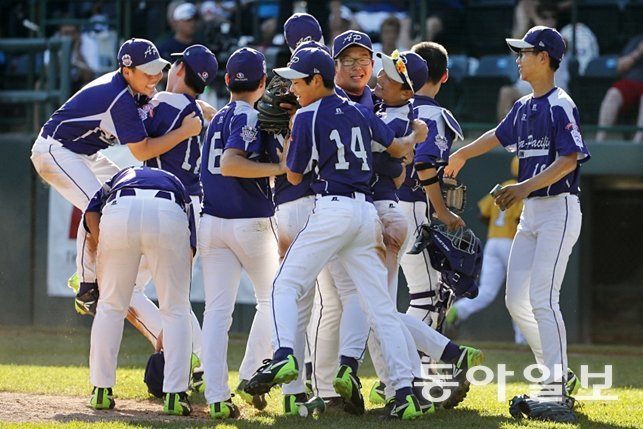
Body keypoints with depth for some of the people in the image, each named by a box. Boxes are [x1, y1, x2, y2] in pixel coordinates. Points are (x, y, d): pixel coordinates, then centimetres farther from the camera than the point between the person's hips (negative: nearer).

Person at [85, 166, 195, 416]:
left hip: (119, 211, 0)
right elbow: (189, 248, 30)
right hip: (169, 215, 0)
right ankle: (174, 395, 4)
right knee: (175, 311, 12)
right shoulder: (176, 185, 39)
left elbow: (91, 211, 15)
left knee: (110, 307, 17)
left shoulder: (119, 179, 40)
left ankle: (101, 391, 18)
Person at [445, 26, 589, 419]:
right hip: (531, 213, 9)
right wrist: (461, 155, 42)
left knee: (542, 298, -15)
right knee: (517, 299, 7)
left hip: (559, 208, -9)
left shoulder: (560, 106, -12)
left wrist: (526, 187, -28)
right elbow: (500, 136, 30)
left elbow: (569, 159, -20)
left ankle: (558, 388, -14)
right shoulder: (524, 107, 14)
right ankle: (556, 373, 16)